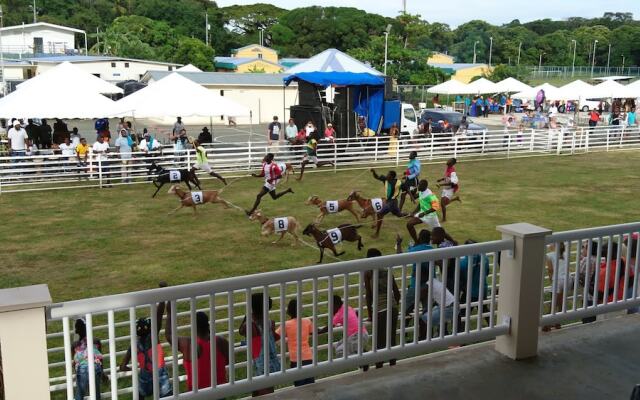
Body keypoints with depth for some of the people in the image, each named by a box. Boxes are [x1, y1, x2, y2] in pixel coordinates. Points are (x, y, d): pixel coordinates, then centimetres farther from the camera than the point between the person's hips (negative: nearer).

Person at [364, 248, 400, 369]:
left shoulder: (368, 273, -2)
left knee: (379, 343, 5)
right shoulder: (388, 271, 11)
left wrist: (370, 314, 7)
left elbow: (368, 295, -2)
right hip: (393, 308, 5)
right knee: (392, 341, 17)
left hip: (380, 310, -5)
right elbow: (397, 293, 13)